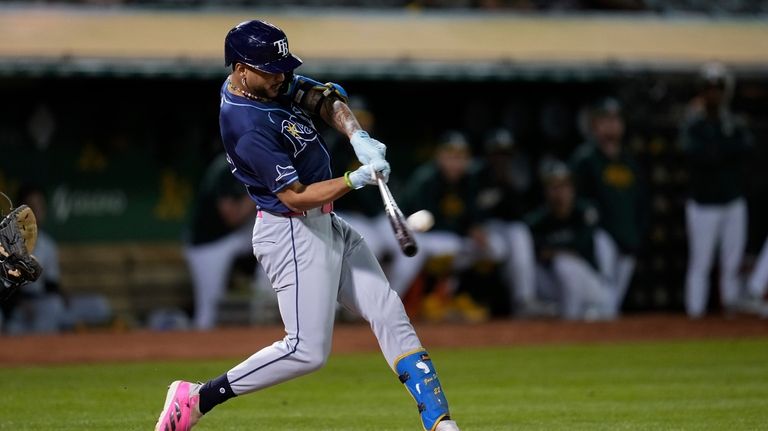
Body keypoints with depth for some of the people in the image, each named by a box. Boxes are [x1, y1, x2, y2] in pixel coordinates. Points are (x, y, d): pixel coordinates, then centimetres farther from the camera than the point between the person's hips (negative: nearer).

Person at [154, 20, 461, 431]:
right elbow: (296, 196, -24)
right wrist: (355, 179, -29)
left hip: (327, 225, 10)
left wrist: (357, 137, -15)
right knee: (307, 349, -12)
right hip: (293, 233, -10)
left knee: (390, 315, 5)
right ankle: (197, 398, -2)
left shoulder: (271, 82, 2)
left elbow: (325, 98, 3)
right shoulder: (248, 126, -26)